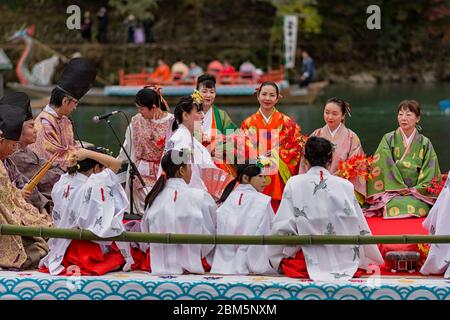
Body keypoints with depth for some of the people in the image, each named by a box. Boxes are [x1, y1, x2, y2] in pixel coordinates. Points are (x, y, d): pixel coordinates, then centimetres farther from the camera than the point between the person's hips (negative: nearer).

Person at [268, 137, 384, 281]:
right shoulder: (345, 186, 1)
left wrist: (278, 261, 10)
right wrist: (372, 262, 20)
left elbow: (282, 227, -4)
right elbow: (361, 228, 8)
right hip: (343, 262, 1)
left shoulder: (294, 184, -2)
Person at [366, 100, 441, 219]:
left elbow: (429, 172, 5)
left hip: (417, 192, 1)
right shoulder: (388, 139, 5)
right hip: (393, 191, -1)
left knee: (415, 205, -31)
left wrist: (416, 190, -9)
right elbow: (385, 166, -3)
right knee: (396, 205, -33)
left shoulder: (425, 143, 9)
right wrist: (401, 188, -10)